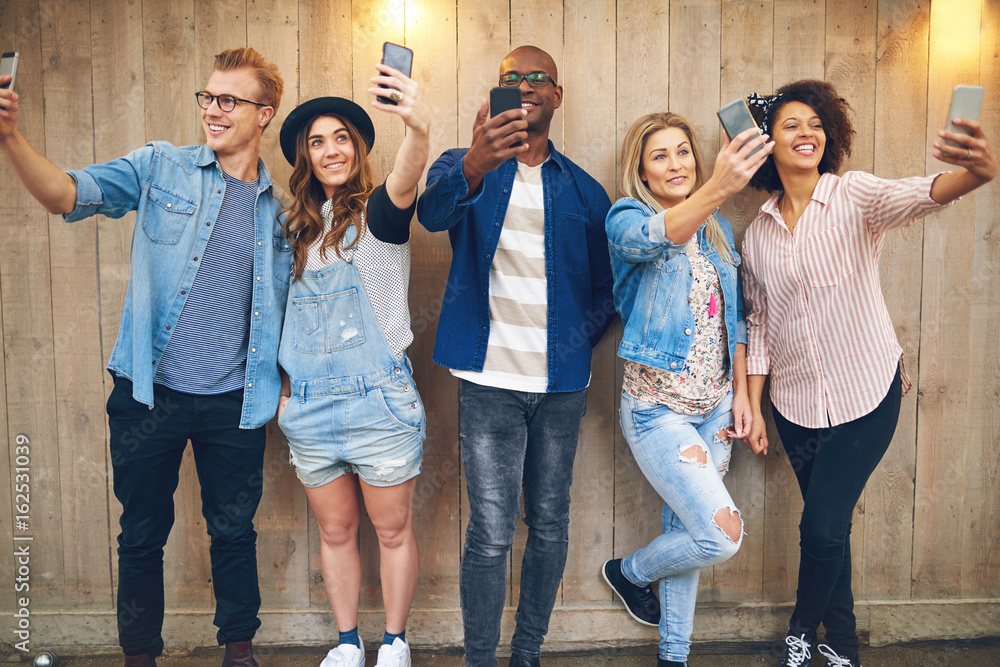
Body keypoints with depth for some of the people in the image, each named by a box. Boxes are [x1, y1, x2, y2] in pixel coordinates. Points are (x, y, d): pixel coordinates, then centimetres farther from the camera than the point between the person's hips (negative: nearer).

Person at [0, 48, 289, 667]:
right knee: (142, 535, 12)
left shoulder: (282, 204, 5)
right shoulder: (161, 168, 1)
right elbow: (68, 193, -12)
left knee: (234, 531, 14)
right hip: (149, 394, 0)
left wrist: (284, 383, 6)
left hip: (235, 405, 1)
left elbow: (289, 305, 10)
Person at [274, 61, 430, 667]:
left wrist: (420, 130, -50)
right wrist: (288, 384, 13)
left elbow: (405, 184, -30)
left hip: (377, 401, -5)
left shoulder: (379, 213, -5)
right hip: (309, 407, 5)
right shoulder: (301, 226, 11)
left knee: (393, 529, 8)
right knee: (335, 532, 15)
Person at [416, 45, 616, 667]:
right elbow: (432, 211, -20)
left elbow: (606, 288, 18)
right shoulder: (464, 166, 5)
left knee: (549, 526, 10)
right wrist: (474, 167, -40)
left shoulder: (584, 191, 11)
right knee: (490, 535, -6)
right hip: (490, 379, -2)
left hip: (562, 383, 3)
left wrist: (579, 340, 1)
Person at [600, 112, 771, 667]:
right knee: (721, 534, -12)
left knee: (686, 531, 15)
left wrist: (740, 391, 7)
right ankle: (629, 571, 18)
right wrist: (718, 189, -53)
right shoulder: (626, 218, -10)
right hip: (657, 408, -6)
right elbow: (653, 238, -36)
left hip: (715, 407, 6)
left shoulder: (717, 229, 8)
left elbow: (734, 316, 14)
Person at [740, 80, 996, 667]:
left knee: (821, 527, -4)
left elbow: (916, 196, -32)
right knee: (828, 526, 15)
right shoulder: (758, 233, 2)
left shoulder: (854, 195, -9)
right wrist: (754, 409, 8)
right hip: (797, 404, 4)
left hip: (866, 396, -3)